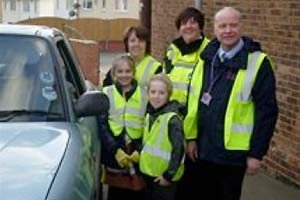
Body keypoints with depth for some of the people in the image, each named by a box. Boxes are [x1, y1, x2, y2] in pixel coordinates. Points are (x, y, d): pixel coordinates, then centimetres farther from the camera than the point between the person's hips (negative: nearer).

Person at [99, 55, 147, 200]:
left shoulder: (144, 94, 5)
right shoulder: (106, 93, 5)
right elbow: (102, 125, -2)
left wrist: (140, 150, -10)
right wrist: (115, 150, -13)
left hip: (138, 156, 0)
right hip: (114, 156, 0)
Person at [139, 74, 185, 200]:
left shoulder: (172, 119, -18)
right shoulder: (149, 115, 6)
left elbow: (178, 149, -21)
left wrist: (169, 175, -18)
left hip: (164, 177, -8)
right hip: (148, 173, 8)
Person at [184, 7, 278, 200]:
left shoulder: (258, 63, -13)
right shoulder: (207, 58, 3)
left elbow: (266, 112, -12)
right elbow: (193, 100, 8)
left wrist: (257, 153, -12)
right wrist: (191, 137, 6)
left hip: (233, 151, -4)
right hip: (203, 147, 5)